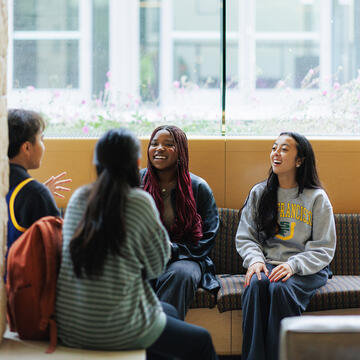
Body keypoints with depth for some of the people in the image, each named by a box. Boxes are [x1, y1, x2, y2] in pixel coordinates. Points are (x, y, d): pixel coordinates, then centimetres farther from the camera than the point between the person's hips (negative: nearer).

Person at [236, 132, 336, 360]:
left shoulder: (317, 198, 4)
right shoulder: (259, 193, 14)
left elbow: (324, 249, 0)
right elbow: (244, 237, 13)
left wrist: (293, 265, -18)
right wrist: (255, 259, -9)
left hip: (307, 270, -2)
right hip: (267, 263, 2)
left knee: (280, 288, -35)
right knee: (256, 284, -33)